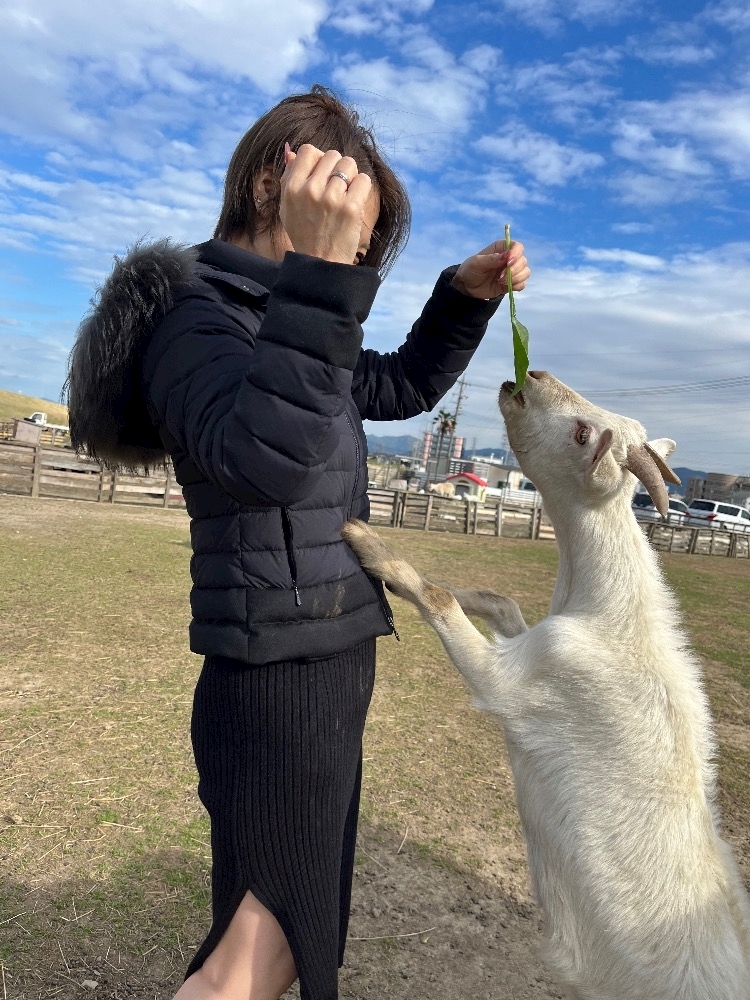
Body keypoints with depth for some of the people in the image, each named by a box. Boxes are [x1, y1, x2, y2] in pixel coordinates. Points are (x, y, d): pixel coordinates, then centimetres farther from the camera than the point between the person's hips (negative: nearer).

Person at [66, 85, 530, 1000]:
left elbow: (403, 385, 24)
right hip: (281, 690, -9)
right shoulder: (197, 315, -13)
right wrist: (320, 276, -34)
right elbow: (267, 459, -32)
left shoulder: (271, 322, 15)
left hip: (323, 677, 9)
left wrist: (468, 295, 11)